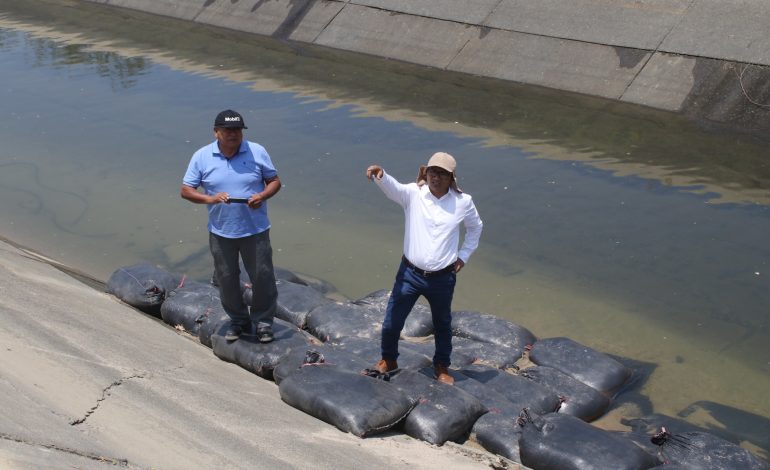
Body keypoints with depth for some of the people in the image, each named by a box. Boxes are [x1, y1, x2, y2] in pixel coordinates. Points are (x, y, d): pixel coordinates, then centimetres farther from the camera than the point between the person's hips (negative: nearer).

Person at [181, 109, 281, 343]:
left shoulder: (257, 152, -5)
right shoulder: (201, 157, -4)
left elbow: (274, 181, 3)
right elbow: (186, 190, -2)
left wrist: (262, 196, -18)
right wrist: (209, 198, -20)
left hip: (255, 230, -1)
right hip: (220, 232, 1)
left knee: (262, 276, 6)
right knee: (226, 279, 12)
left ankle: (263, 321, 25)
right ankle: (238, 321, 32)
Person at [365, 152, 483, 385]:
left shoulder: (463, 202, -4)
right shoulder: (413, 193, -10)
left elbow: (475, 227, 15)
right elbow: (392, 187, -32)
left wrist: (464, 255, 8)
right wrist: (380, 175, -53)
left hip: (443, 278, 1)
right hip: (410, 273, -1)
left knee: (442, 326, 19)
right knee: (391, 323, 7)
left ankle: (442, 367, 41)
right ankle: (388, 360, 35)